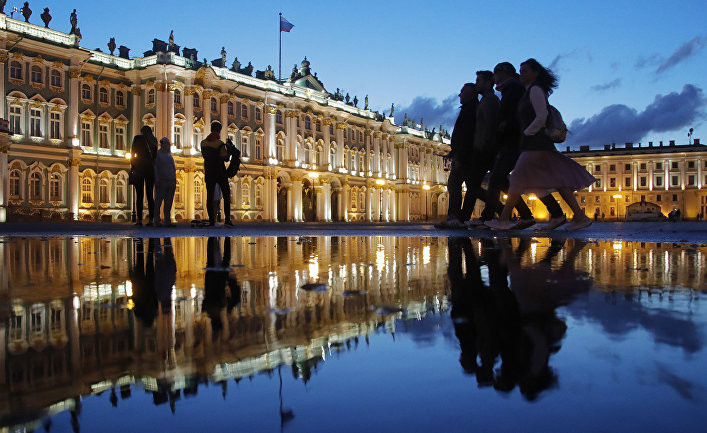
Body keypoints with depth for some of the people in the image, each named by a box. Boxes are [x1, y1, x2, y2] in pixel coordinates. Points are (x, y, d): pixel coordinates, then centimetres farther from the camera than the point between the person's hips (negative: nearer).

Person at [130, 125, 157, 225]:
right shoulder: (153, 140, 13)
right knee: (150, 194, 6)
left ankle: (139, 219, -10)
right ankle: (150, 219, 0)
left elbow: (132, 152, 0)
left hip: (139, 167, -3)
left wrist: (132, 165, 5)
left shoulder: (138, 138, 3)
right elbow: (155, 156, 11)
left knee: (139, 194, -5)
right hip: (150, 168, 3)